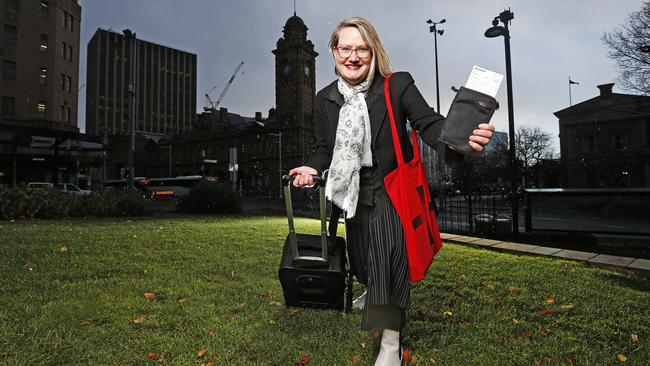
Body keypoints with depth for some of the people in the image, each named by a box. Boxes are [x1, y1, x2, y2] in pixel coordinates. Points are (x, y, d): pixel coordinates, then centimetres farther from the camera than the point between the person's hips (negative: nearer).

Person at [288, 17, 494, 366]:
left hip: (392, 191, -4)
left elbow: (430, 124, -22)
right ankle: (373, 296, 56)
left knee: (389, 259, -13)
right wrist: (311, 167, -14)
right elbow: (326, 149, 8)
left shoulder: (398, 86, -12)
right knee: (363, 260, 21)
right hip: (353, 194, 5)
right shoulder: (325, 100, 0)